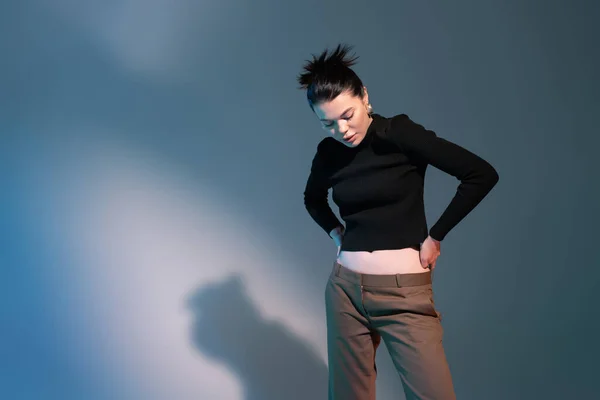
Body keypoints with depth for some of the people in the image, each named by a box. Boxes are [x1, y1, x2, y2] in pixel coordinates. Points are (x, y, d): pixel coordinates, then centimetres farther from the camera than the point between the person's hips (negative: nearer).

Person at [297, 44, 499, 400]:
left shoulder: (399, 133, -10)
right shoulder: (328, 152, 4)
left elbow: (482, 175, -13)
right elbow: (313, 198, 26)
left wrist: (435, 237, -9)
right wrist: (335, 231, 9)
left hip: (404, 294, -4)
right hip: (345, 290, 4)